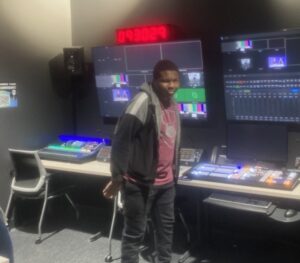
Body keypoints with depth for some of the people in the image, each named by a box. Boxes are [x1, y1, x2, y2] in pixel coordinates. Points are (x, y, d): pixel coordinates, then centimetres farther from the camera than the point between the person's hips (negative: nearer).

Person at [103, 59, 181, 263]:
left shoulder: (173, 105, 8)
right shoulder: (144, 101, -19)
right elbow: (121, 139, -21)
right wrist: (118, 177, -19)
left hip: (166, 182, 8)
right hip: (141, 182, -8)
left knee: (166, 227, 21)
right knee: (134, 233, 5)